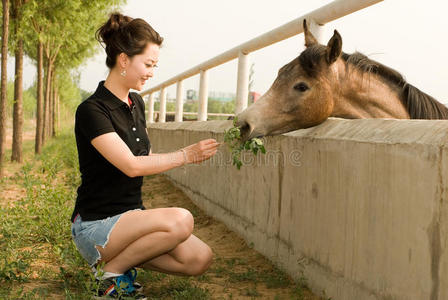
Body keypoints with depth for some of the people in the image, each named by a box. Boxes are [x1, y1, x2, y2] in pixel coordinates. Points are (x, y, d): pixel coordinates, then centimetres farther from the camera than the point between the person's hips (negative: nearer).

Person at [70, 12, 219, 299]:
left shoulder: (136, 103, 8)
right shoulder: (92, 110, -16)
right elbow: (132, 166, -22)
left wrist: (194, 154, -1)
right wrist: (186, 155, -15)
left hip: (131, 215, 8)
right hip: (95, 224, -7)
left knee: (200, 259, -9)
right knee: (180, 219, -30)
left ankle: (124, 258, 10)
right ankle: (111, 271, -7)